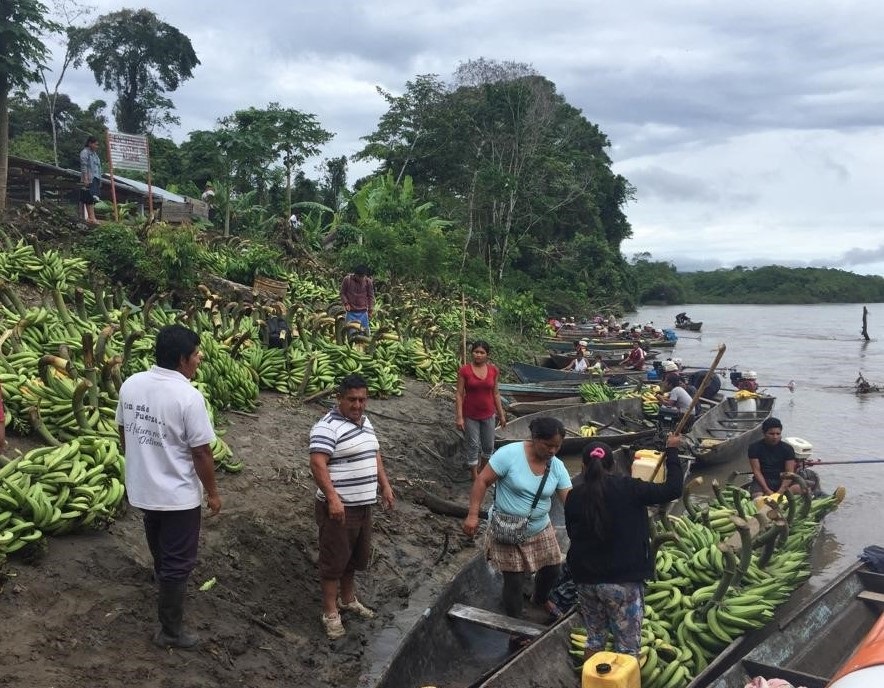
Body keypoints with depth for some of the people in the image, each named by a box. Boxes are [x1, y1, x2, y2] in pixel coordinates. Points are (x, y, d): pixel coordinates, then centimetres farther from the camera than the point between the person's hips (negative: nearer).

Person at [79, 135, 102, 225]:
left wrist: (99, 180, 21)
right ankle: (92, 217, -18)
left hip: (96, 179, 8)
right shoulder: (85, 152, -6)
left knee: (93, 198, 6)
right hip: (89, 179, -8)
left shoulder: (94, 153, 21)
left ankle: (90, 217, 7)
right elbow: (83, 167, -14)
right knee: (90, 198, -13)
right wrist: (86, 179, -21)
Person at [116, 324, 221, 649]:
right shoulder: (188, 396, -24)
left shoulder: (131, 384, -5)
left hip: (142, 488, 7)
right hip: (179, 495, -7)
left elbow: (124, 433, 8)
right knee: (178, 563, 9)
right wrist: (212, 493, -6)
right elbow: (201, 453, -19)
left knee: (162, 554, 29)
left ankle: (167, 594, 52)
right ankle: (170, 631, 21)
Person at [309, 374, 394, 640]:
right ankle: (330, 613, 16)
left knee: (355, 557, 21)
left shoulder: (365, 422, 10)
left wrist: (385, 485, 17)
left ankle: (348, 600, 39)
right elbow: (317, 464, -25)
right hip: (339, 508, -8)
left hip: (363, 506, 9)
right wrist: (333, 498, -32)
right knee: (334, 560, 3)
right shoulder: (327, 427, -18)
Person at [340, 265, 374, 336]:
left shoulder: (368, 281, -2)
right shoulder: (347, 280, -6)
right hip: (351, 312, -1)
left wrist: (370, 310, 2)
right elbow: (342, 293, 5)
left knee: (365, 332, 6)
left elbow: (371, 296, 6)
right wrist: (346, 303, -10)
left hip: (363, 312, 1)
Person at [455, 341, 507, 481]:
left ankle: (482, 468, 40)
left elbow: (495, 393, 5)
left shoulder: (493, 370, -4)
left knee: (489, 446, 14)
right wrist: (459, 417, -14)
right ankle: (475, 477, 20)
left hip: (488, 414, 3)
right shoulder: (464, 370, -13)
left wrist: (501, 414, 6)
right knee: (473, 446, 6)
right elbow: (459, 394, -11)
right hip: (470, 415, -3)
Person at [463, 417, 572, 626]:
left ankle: (539, 601, 50)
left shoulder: (557, 467, -9)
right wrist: (473, 515, -23)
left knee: (552, 569, 17)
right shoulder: (509, 454, -24)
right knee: (513, 580, 2)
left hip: (540, 530, 5)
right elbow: (482, 481, -19)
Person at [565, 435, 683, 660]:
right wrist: (672, 451, 4)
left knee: (594, 638, 21)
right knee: (627, 646, 9)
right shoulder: (627, 488, -12)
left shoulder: (574, 497, -2)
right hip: (623, 581, -4)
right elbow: (672, 489, -7)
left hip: (586, 580, 4)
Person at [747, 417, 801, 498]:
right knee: (758, 496, -35)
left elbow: (789, 472, -6)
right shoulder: (755, 447, -3)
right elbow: (757, 471, -8)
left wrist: (781, 491, -22)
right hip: (762, 481, -1)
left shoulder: (787, 448, 1)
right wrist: (767, 490, -21)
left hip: (782, 480, 1)